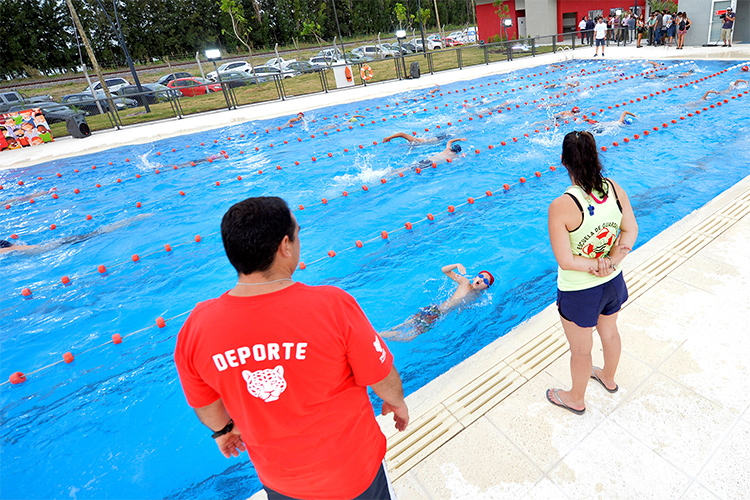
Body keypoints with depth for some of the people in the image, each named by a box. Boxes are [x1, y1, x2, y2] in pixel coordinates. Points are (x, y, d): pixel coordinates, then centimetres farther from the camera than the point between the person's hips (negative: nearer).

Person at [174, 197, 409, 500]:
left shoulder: (194, 328, -22)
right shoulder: (333, 305, -32)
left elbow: (204, 405, -3)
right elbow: (382, 379, -17)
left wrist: (222, 429, 19)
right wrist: (397, 402, 6)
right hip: (354, 471, -2)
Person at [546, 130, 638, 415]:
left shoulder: (561, 207, -30)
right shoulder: (614, 188, -10)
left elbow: (565, 261, -28)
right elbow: (631, 231, -3)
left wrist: (593, 265, -13)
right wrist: (610, 262, -12)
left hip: (579, 293, -6)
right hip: (613, 282, 6)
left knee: (580, 351, 18)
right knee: (609, 332, 32)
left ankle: (576, 399, 45)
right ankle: (608, 378, 61)